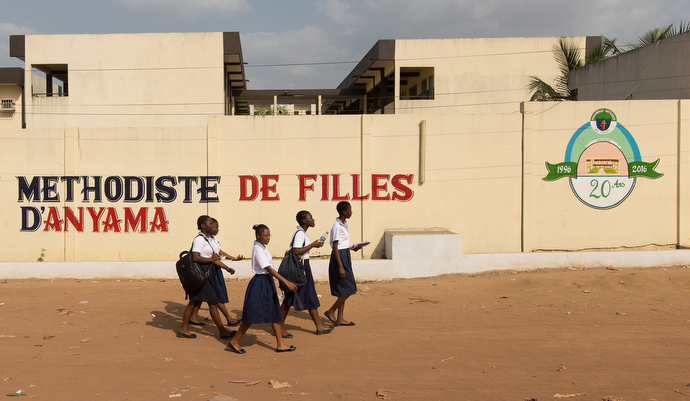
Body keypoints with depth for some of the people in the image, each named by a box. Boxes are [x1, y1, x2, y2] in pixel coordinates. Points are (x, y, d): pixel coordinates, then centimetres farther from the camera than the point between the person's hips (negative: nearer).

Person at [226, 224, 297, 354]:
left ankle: (280, 344, 12)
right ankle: (234, 342, 8)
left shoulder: (262, 248, 12)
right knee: (252, 314, -3)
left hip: (267, 283, 10)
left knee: (275, 314, 8)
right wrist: (286, 282, -27)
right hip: (260, 283, -10)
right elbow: (269, 269, -23)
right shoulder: (258, 249, -17)